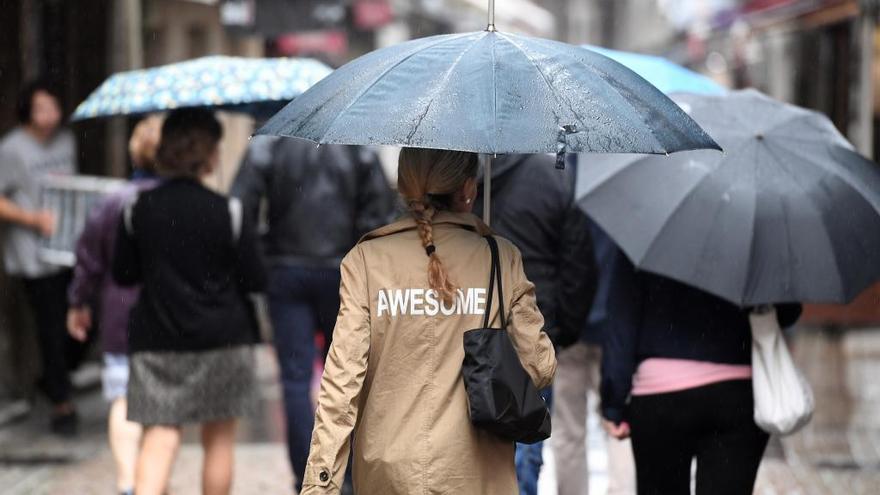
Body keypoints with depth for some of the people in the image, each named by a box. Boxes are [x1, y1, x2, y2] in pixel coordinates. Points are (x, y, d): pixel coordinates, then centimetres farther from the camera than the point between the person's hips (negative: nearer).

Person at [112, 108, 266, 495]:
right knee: (219, 438, 12)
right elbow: (255, 280, -7)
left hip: (156, 340, 2)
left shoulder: (138, 211, -3)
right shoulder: (227, 212, -11)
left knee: (159, 437, -1)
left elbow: (123, 275, 5)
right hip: (222, 339, -2)